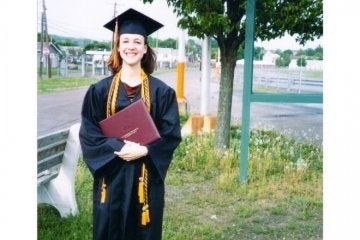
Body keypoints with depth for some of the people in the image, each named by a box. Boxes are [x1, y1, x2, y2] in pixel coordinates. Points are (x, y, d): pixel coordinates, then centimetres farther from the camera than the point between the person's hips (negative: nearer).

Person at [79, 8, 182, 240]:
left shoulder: (161, 91, 0)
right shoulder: (100, 90, 1)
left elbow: (172, 134, -3)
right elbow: (88, 133, -2)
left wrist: (143, 150, -18)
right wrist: (118, 148, -17)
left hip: (146, 176, 0)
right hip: (111, 175, 1)